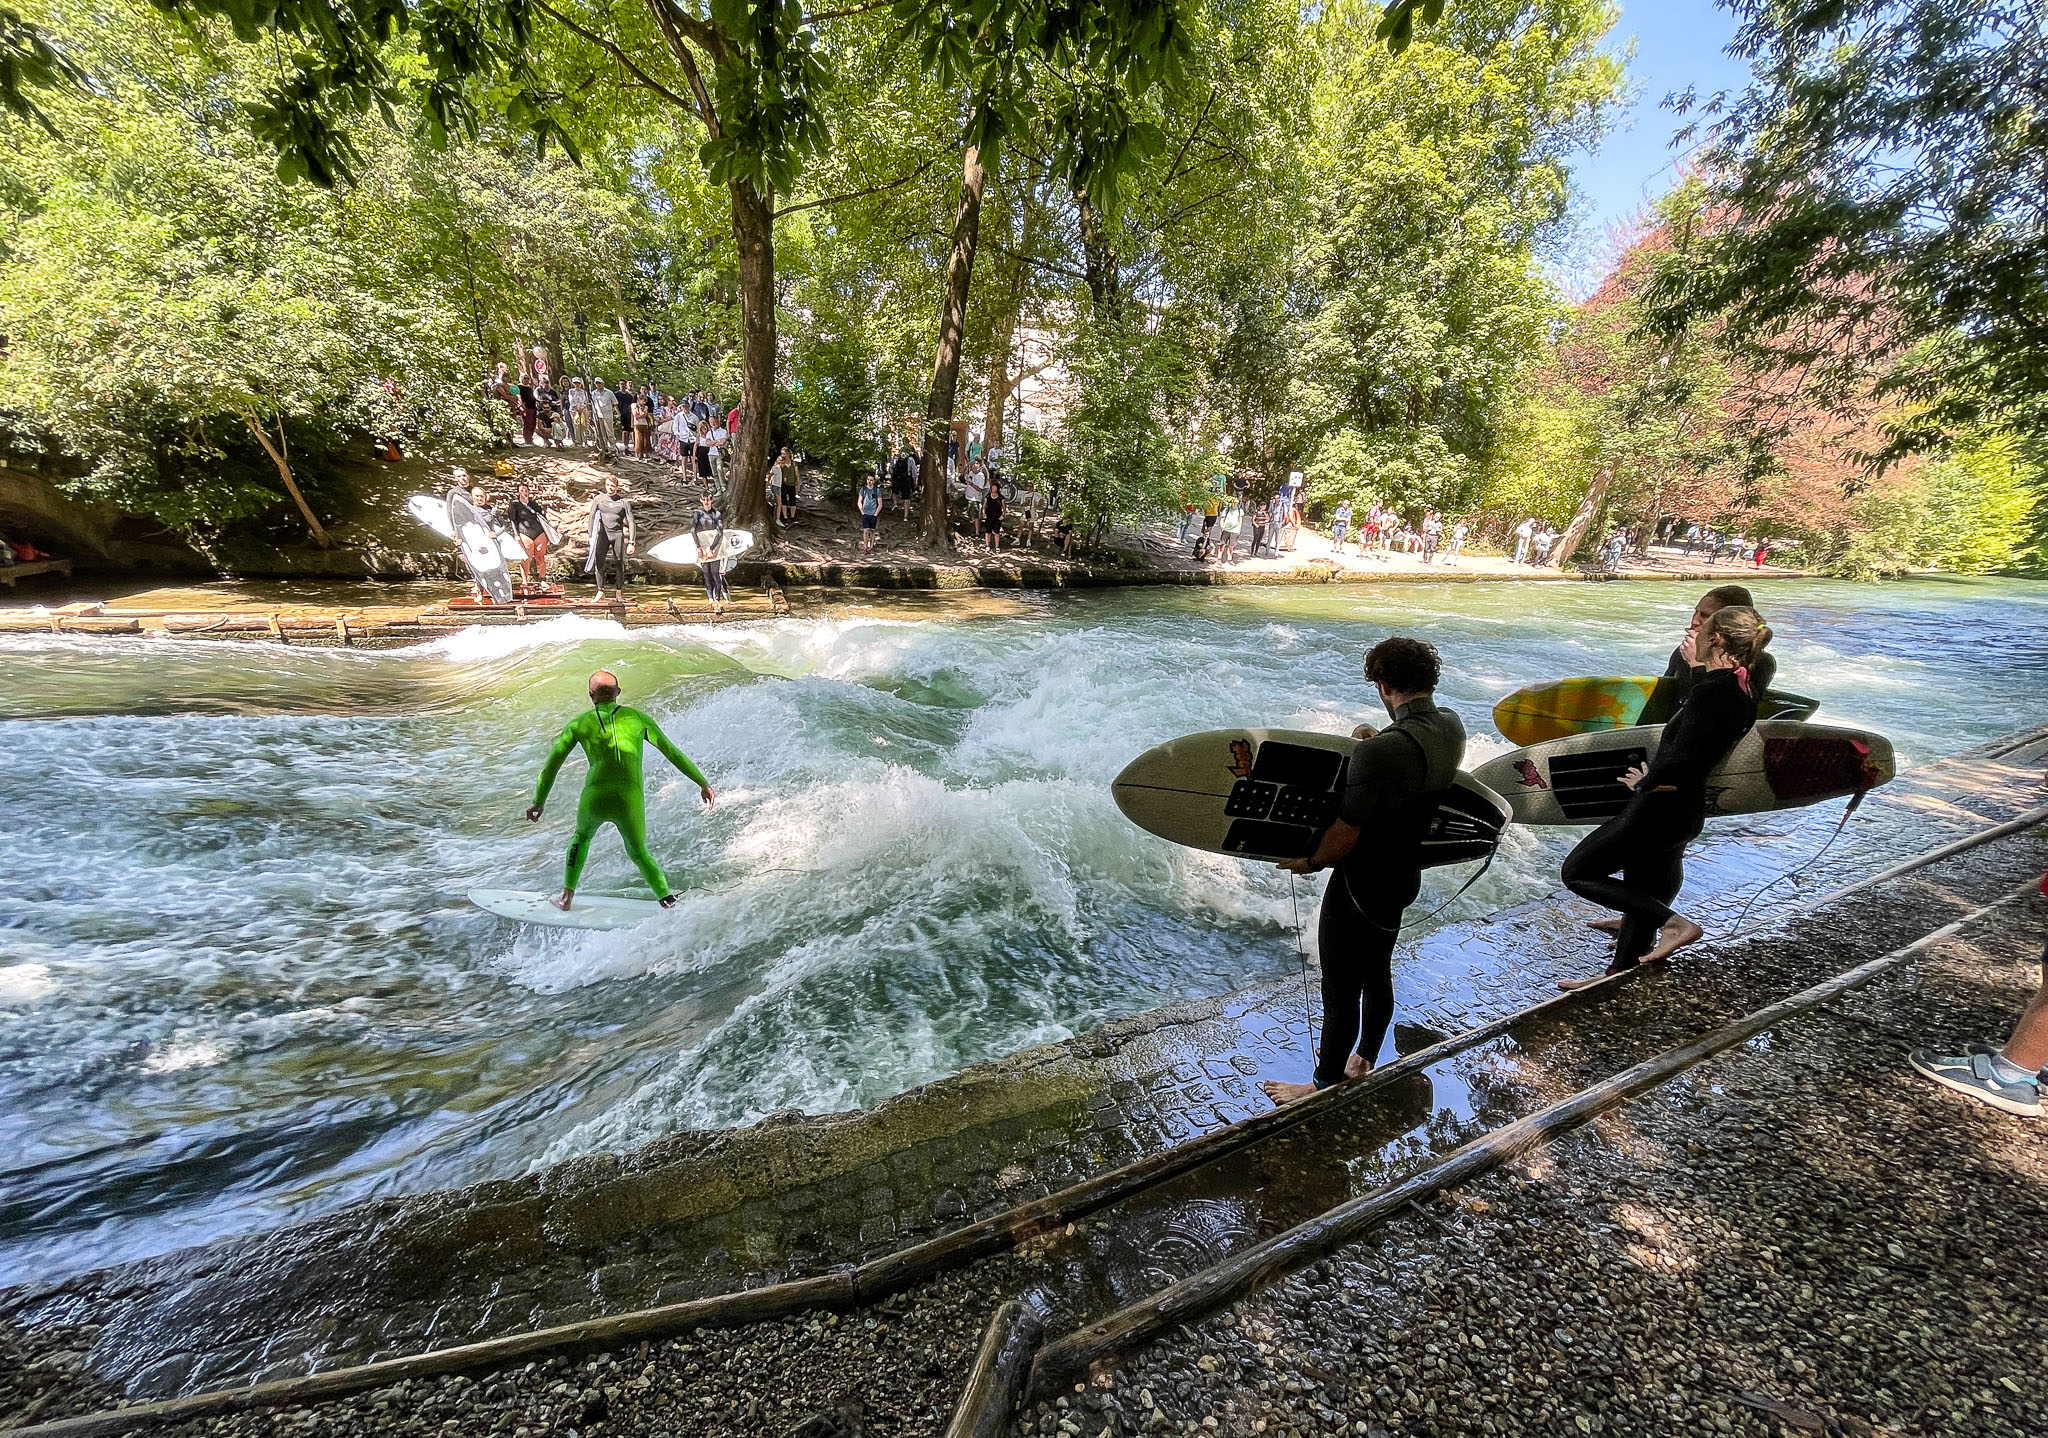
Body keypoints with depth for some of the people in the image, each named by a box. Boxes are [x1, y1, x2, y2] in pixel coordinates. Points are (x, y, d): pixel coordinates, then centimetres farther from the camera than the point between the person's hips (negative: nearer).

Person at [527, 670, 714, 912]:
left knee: (582, 836, 36)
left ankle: (567, 896, 38)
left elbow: (551, 766, 17)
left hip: (595, 799, 0)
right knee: (639, 853, 23)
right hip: (631, 801, 0)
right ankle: (668, 899, 4)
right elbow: (673, 752, 11)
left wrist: (539, 801, 32)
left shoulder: (577, 724, 10)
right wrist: (703, 783, 16)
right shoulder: (638, 718, 10)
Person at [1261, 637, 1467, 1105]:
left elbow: (1344, 837, -24)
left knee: (1340, 995, 10)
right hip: (1405, 878, 9)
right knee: (1377, 976, 26)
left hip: (1360, 887, -8)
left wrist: (1309, 862, -7)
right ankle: (1364, 1062, 47)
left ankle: (1325, 1087, 30)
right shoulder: (1452, 726, -6)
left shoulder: (1380, 752, -32)